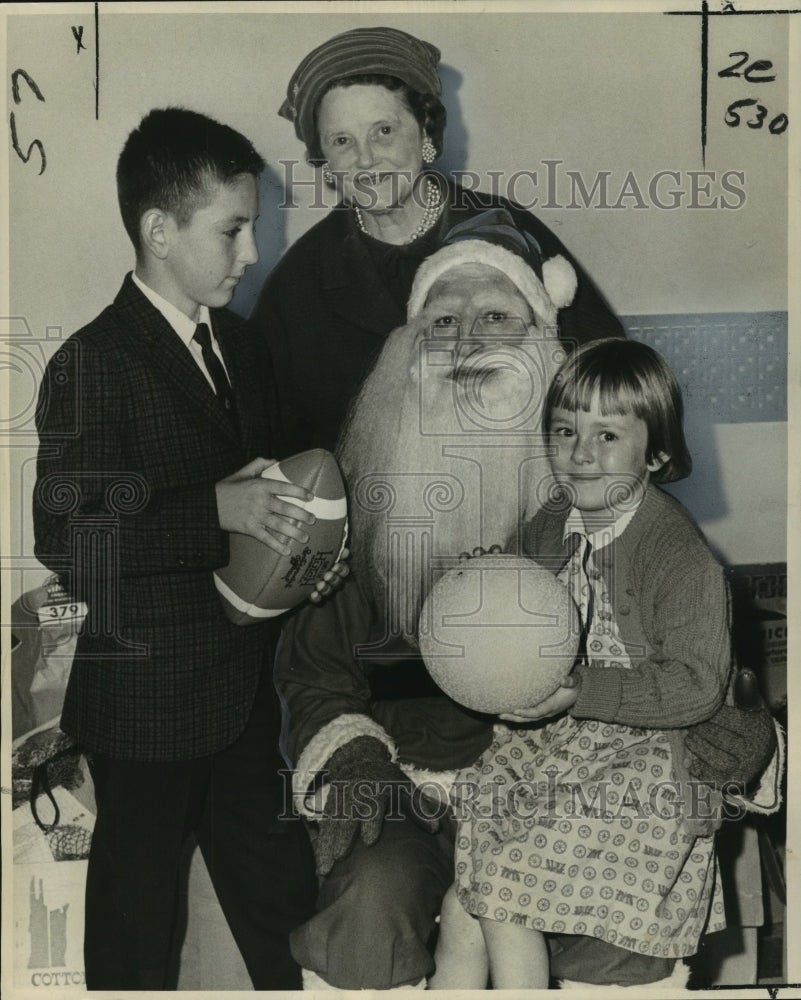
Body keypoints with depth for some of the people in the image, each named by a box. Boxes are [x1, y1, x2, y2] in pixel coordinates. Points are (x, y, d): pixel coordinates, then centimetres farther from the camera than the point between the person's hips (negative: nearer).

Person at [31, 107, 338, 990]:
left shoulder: (243, 349, 9)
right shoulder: (92, 365, -15)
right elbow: (66, 539, -22)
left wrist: (299, 538, 3)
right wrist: (216, 512, -29)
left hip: (246, 686, 7)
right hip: (147, 701, -6)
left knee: (282, 900, 18)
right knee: (136, 916, 12)